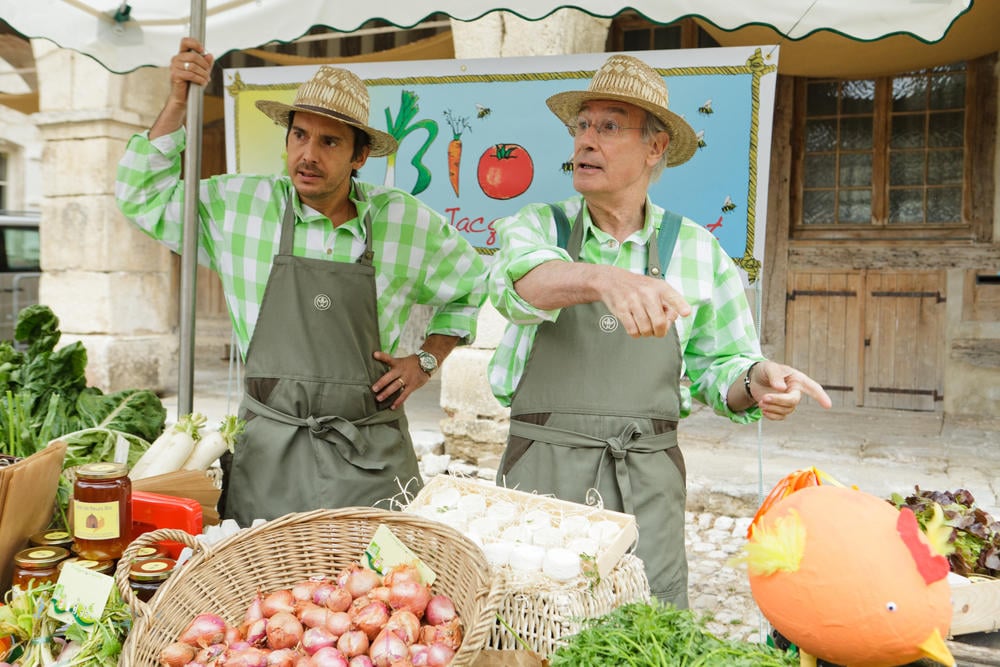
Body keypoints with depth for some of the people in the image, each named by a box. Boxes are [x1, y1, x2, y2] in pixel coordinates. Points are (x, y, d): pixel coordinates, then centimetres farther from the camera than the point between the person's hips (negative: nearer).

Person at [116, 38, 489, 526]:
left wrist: (426, 360, 7)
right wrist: (177, 102, -1)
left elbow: (472, 285, 17)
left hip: (370, 454, 0)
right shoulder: (239, 205, 2)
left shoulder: (408, 222, 2)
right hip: (267, 450, 0)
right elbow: (141, 194, 8)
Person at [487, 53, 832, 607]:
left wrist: (754, 380, -12)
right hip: (541, 469, 0)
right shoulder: (534, 226, 2)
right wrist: (602, 278, -42)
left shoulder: (697, 250, 5)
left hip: (647, 483, 1)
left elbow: (719, 365, 11)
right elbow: (517, 281, -22)